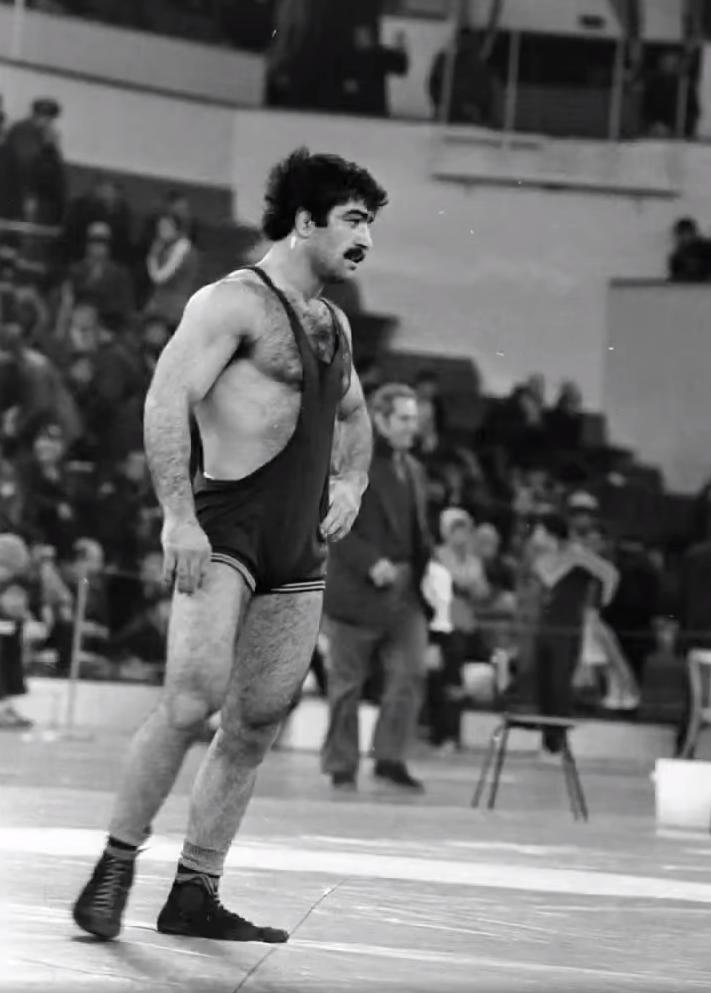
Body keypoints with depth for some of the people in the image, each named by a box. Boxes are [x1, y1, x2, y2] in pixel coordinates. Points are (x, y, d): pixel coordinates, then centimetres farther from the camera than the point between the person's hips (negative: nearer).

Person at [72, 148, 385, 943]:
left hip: (301, 548, 8)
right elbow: (166, 401, -15)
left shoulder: (333, 324, 19)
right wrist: (178, 516, -22)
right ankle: (115, 869, -9)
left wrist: (351, 483, 17)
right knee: (192, 702, -21)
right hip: (226, 529, -8)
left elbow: (353, 414, 37)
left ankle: (194, 895, 11)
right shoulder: (233, 302, -6)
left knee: (254, 729, 5)